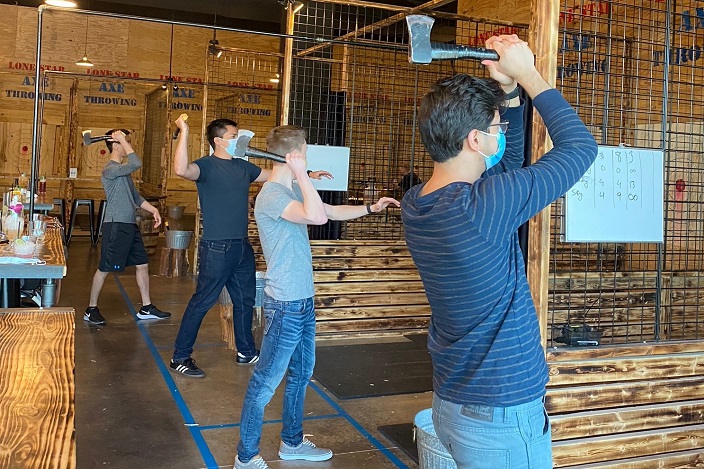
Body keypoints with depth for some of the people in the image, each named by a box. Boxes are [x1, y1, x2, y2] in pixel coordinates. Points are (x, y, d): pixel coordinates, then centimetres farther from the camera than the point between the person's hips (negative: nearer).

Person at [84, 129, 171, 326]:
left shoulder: (123, 170, 17)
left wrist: (153, 209, 12)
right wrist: (123, 139, -18)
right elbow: (137, 163, -28)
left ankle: (146, 308, 18)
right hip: (116, 225, -9)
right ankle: (91, 310, 11)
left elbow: (135, 196, 23)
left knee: (142, 264, 10)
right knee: (104, 268, -1)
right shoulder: (110, 170, -14)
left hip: (130, 225, 10)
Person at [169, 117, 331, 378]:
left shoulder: (243, 167, 11)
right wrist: (184, 132, -33)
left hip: (242, 247, 8)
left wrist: (309, 176, 22)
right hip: (217, 248, -8)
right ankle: (180, 358, 12)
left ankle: (246, 352, 33)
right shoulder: (207, 165, -11)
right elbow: (181, 170, -33)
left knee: (245, 300, 17)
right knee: (202, 302, -1)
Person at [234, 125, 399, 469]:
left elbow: (330, 211, 24)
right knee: (266, 381, 0)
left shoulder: (293, 190, 10)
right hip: (286, 304, -10)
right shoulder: (271, 195, -20)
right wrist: (301, 173, -25)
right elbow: (317, 216, -35)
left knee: (301, 373, 20)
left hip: (303, 300, 10)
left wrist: (370, 208, 23)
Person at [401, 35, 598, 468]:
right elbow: (580, 146, -14)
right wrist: (527, 76, -6)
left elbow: (507, 163, 12)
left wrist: (508, 91, 2)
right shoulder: (483, 207, -27)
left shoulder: (415, 204, -2)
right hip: (504, 418, -8)